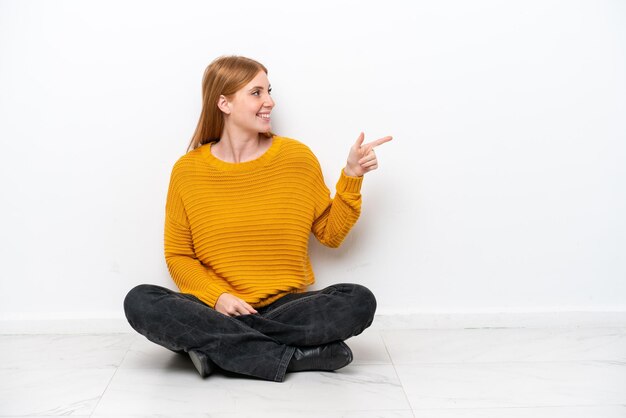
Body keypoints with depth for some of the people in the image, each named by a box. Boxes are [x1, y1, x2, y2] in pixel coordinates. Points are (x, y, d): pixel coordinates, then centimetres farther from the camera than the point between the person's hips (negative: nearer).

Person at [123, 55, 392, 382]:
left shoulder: (297, 157, 3)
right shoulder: (188, 170, 1)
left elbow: (330, 233, 9)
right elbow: (178, 256, 4)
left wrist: (351, 177, -4)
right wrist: (217, 296, -14)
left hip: (285, 306, 1)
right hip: (216, 310, 0)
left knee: (360, 301, -25)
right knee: (139, 302, -27)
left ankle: (215, 344, -22)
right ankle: (297, 355, -26)